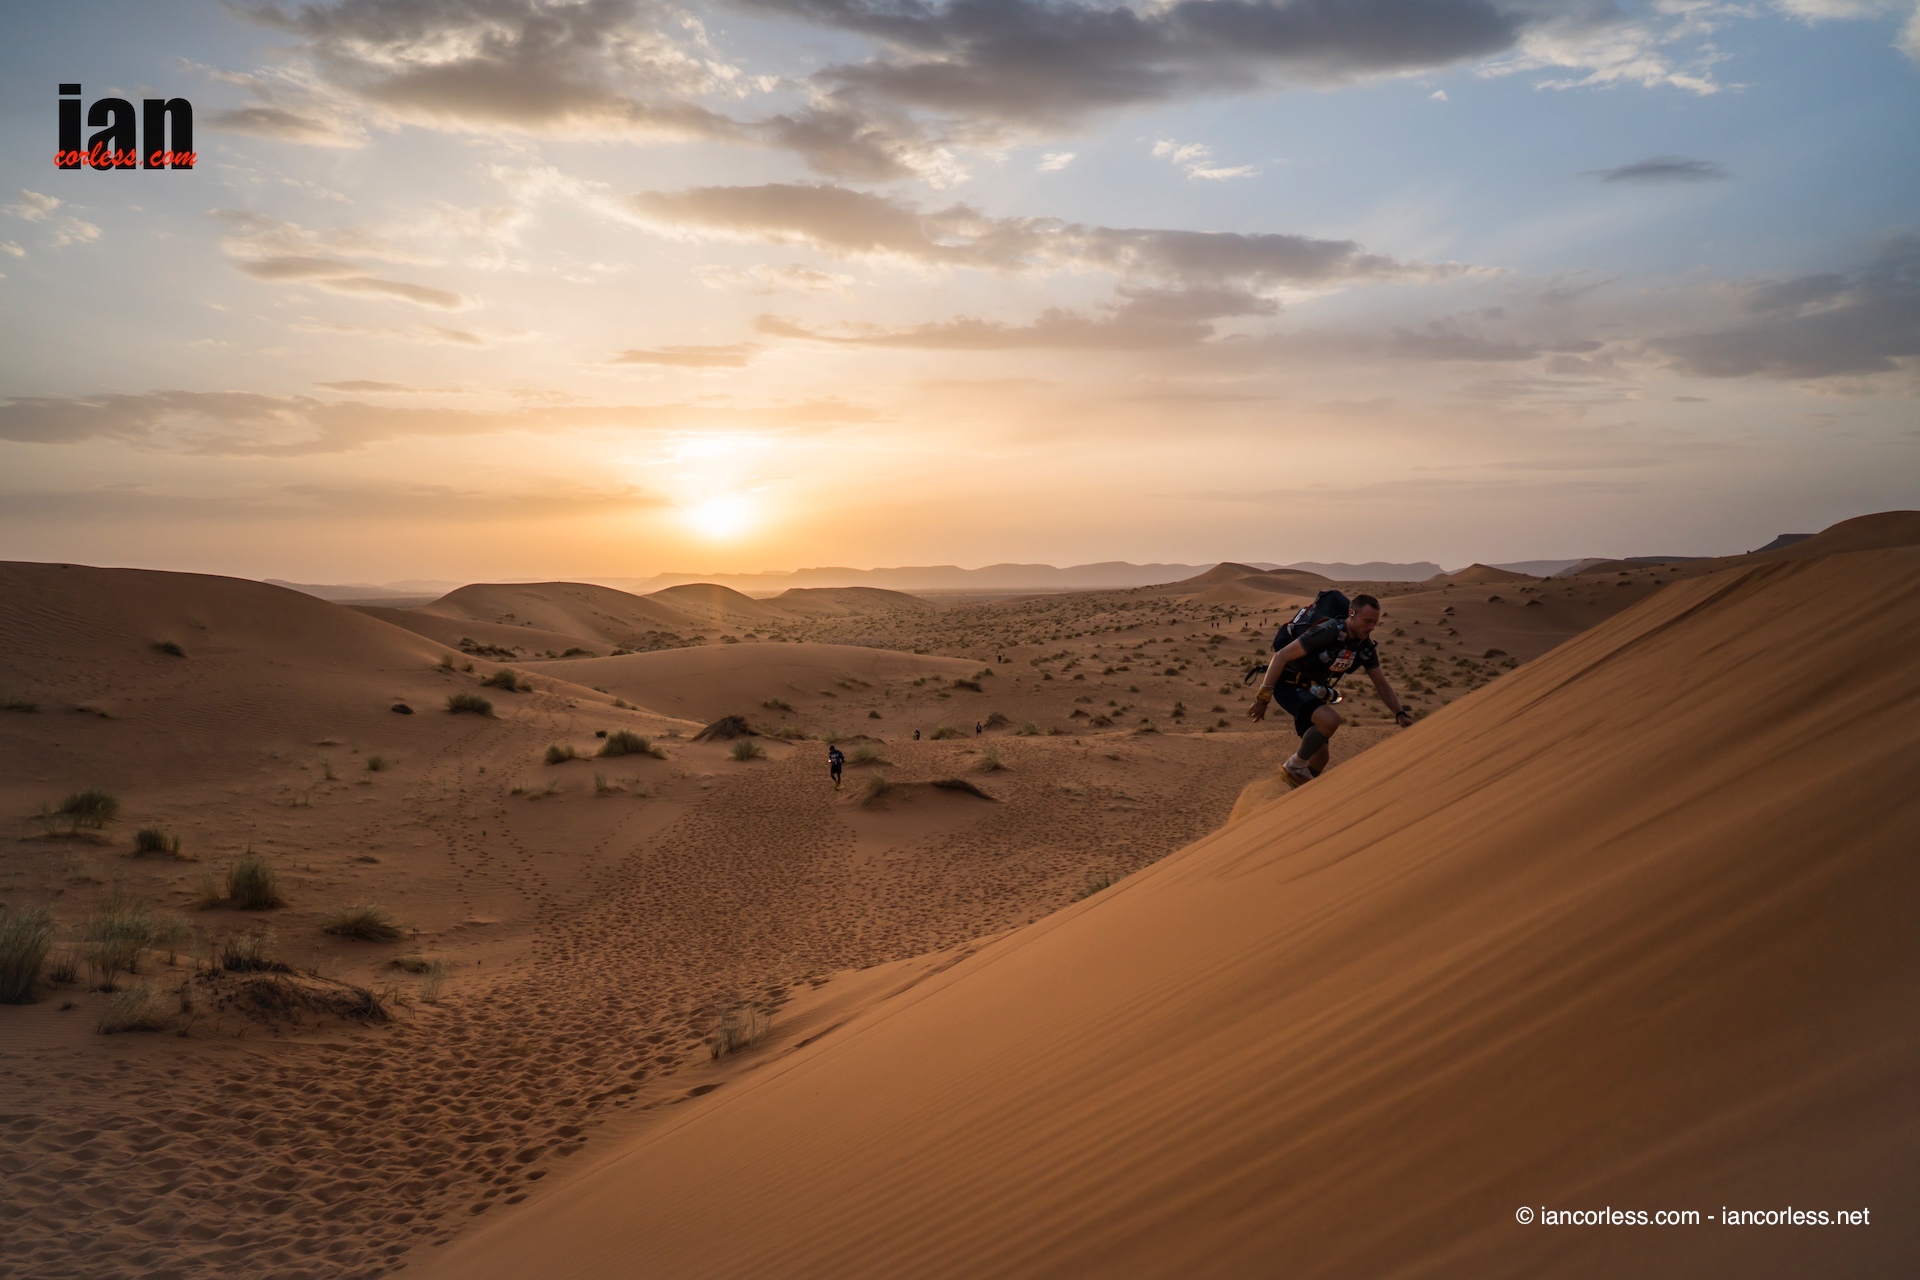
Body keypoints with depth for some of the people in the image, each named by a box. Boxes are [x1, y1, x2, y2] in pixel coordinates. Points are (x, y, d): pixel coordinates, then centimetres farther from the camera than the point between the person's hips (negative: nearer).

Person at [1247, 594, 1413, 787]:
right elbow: (1281, 656, -26)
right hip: (1288, 684, -8)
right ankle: (1294, 767, -11)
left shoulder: (1365, 647, -5)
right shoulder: (1328, 632, -28)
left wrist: (1400, 713, -6)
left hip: (1312, 691, 8)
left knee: (1320, 758, 7)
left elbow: (1382, 684, 8)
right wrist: (1263, 697, -26)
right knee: (1330, 720, -31)